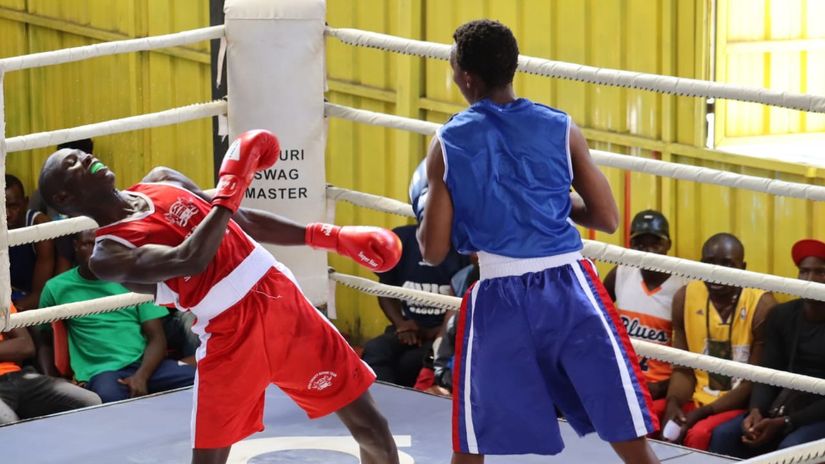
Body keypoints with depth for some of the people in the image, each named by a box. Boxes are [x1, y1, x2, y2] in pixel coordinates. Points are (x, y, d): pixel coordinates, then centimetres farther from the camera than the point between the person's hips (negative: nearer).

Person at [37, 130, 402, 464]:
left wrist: (328, 237, 15)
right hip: (229, 337, -6)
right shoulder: (108, 255, -8)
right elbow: (189, 260, -25)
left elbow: (242, 221, 21)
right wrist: (230, 189, -17)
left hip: (282, 301, 6)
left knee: (370, 427, 8)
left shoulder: (162, 181, 14)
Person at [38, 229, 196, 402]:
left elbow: (157, 337, 5)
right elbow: (45, 340, 20)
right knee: (108, 396, -40)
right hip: (102, 371, -2)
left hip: (145, 365, 3)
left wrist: (141, 376, -14)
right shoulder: (56, 288, 8)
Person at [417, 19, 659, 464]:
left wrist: (425, 209, 22)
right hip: (568, 289, 0)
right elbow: (607, 219, 6)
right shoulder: (560, 129, 2)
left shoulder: (448, 144, 0)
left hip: (498, 298, 0)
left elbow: (434, 251, 1)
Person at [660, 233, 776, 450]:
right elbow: (683, 369, 5)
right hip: (697, 399, 5)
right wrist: (673, 404, -16)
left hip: (741, 405, -5)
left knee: (698, 435, -33)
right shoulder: (685, 298, 1)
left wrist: (700, 413, -20)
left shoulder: (762, 306, -14)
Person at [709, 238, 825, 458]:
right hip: (783, 408, 5)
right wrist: (756, 411, -16)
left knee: (790, 447, -34)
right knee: (724, 435, -17)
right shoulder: (781, 316, 9)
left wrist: (785, 423, -22)